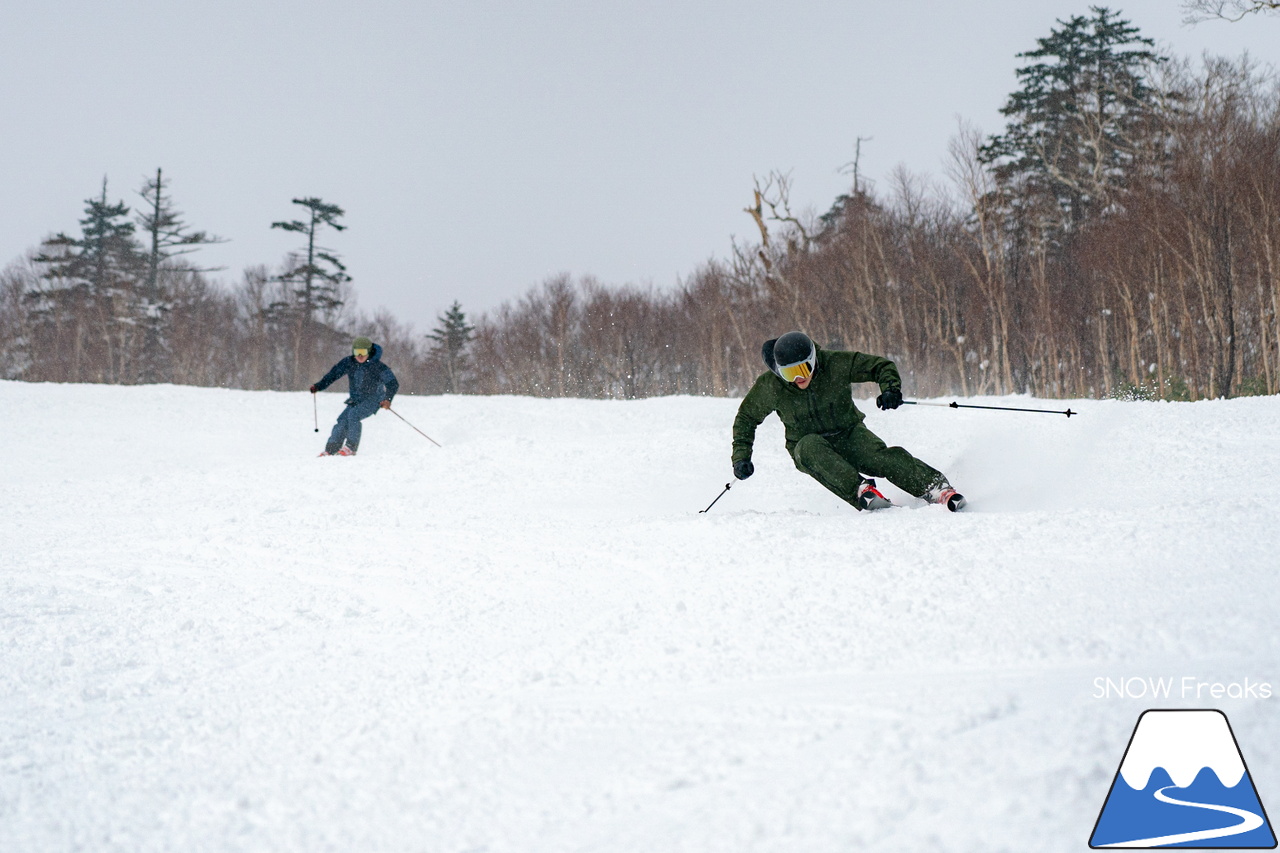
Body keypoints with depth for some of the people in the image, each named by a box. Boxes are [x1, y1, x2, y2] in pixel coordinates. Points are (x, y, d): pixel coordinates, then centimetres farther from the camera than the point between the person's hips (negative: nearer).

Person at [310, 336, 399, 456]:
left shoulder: (377, 366, -16)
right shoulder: (348, 363, -3)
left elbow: (393, 384, -17)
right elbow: (334, 374, 5)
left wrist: (387, 399, -33)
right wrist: (319, 386, -5)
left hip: (373, 400, -5)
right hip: (355, 400, 5)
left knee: (353, 415, -28)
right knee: (343, 420, -12)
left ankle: (351, 447, -24)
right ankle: (331, 449, -6)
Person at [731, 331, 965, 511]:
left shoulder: (836, 364, -15)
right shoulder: (769, 387, -13)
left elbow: (881, 365, -6)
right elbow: (746, 418, 4)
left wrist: (890, 388, -27)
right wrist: (741, 455, -5)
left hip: (849, 434, 0)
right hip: (808, 445, 0)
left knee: (884, 457, -30)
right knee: (811, 448, -37)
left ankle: (938, 488, -34)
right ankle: (860, 491, -50)